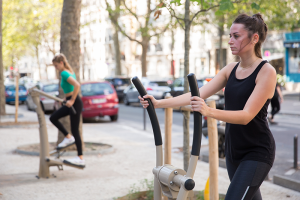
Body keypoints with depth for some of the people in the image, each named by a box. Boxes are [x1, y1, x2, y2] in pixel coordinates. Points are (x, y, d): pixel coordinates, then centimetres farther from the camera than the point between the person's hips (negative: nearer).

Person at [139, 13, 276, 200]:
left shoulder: (267, 72, -15)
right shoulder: (231, 69, 5)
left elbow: (247, 115, -25)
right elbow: (198, 94, -2)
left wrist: (209, 111, -40)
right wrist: (158, 103, -11)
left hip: (257, 151, -7)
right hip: (233, 148, 7)